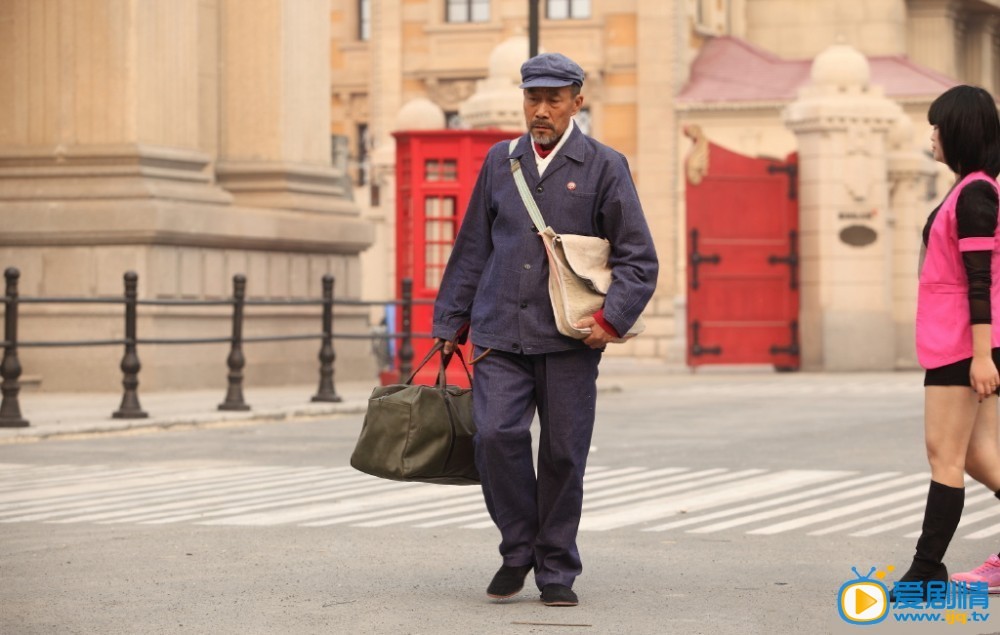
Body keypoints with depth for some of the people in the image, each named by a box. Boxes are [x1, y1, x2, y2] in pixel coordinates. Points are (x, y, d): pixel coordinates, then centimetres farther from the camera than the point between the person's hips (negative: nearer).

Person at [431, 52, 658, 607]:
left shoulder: (604, 167, 2)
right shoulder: (500, 161, 11)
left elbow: (637, 258, 1)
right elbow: (472, 248, 18)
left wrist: (611, 319, -12)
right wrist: (450, 324, 16)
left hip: (569, 338, -2)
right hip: (500, 333, 2)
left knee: (563, 455, 1)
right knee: (495, 435, -14)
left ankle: (556, 571, 16)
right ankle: (518, 550, 5)